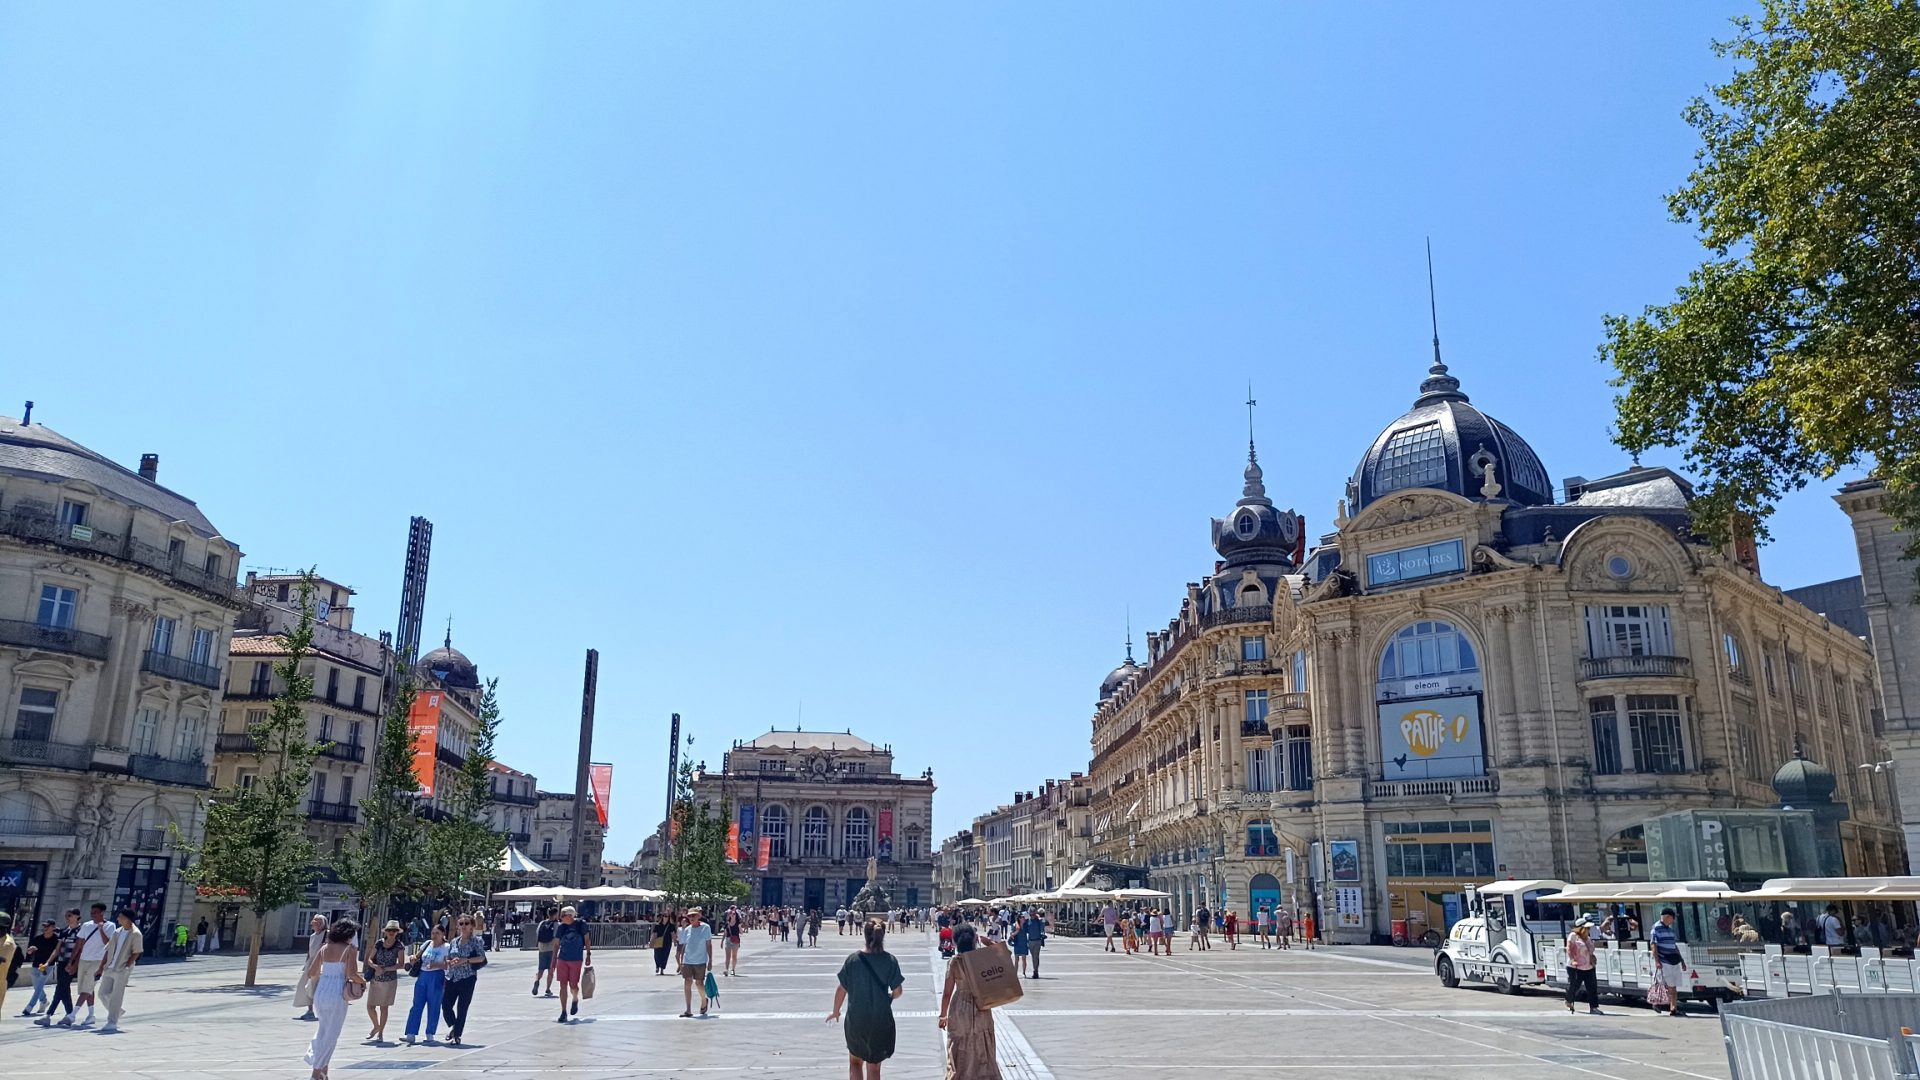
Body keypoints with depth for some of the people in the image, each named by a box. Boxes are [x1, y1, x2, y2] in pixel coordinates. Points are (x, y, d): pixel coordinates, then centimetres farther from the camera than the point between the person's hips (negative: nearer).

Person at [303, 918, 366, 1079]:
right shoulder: (350, 949, -7)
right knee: (330, 1034, 6)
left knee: (324, 1028, 24)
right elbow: (352, 973, -16)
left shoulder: (324, 948, 7)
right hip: (337, 994, -5)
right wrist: (362, 981, 2)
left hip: (320, 992, 5)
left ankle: (321, 1066, 20)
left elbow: (311, 972, 7)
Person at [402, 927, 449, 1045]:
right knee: (417, 1005, 0)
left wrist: (436, 965, -26)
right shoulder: (427, 944, 11)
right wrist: (414, 958, -1)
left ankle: (430, 1034, 11)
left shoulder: (446, 947, -4)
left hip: (436, 978, -5)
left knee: (433, 1007, 1)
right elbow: (417, 956, 21)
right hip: (422, 976, 5)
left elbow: (448, 965, -10)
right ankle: (411, 1034, 0)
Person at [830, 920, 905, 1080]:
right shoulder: (890, 960, -10)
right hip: (881, 1021, 0)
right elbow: (898, 991, -6)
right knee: (874, 1067, 13)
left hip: (856, 1019, 0)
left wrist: (835, 1011, 12)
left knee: (855, 1062, 20)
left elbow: (842, 989, -3)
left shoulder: (853, 959, -9)